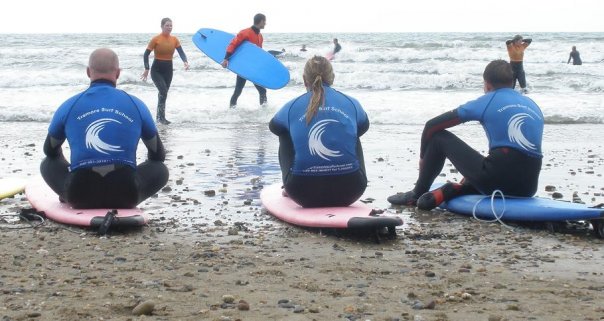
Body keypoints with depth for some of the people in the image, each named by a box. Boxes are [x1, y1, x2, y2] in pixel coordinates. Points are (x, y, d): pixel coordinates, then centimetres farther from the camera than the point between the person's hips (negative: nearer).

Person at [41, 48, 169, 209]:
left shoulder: (69, 106, 7)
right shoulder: (136, 105, 7)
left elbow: (50, 151, 25)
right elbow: (158, 155, 20)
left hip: (80, 197, 2)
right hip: (125, 197, -2)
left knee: (48, 164, 29)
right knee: (161, 170, 26)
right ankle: (123, 204, 15)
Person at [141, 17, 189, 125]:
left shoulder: (174, 39, 1)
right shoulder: (156, 39, -11)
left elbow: (181, 52, -7)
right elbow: (146, 54, -8)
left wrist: (185, 62, -27)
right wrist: (146, 69, -15)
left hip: (168, 70, 5)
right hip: (157, 70, -5)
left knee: (163, 93, 12)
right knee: (163, 91, -21)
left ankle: (159, 116, 25)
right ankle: (161, 117, -15)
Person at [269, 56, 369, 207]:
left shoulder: (292, 107, 4)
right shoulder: (352, 104, 6)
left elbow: (273, 126, 27)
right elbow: (364, 126, 30)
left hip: (305, 195, 0)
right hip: (348, 193, 1)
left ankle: (288, 189, 38)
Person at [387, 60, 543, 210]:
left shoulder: (487, 101, 6)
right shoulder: (533, 106, 20)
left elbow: (432, 125, 8)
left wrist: (424, 157, 26)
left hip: (497, 180, -5)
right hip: (528, 188, 5)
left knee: (438, 136, 14)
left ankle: (418, 194, 24)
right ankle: (448, 193, 11)